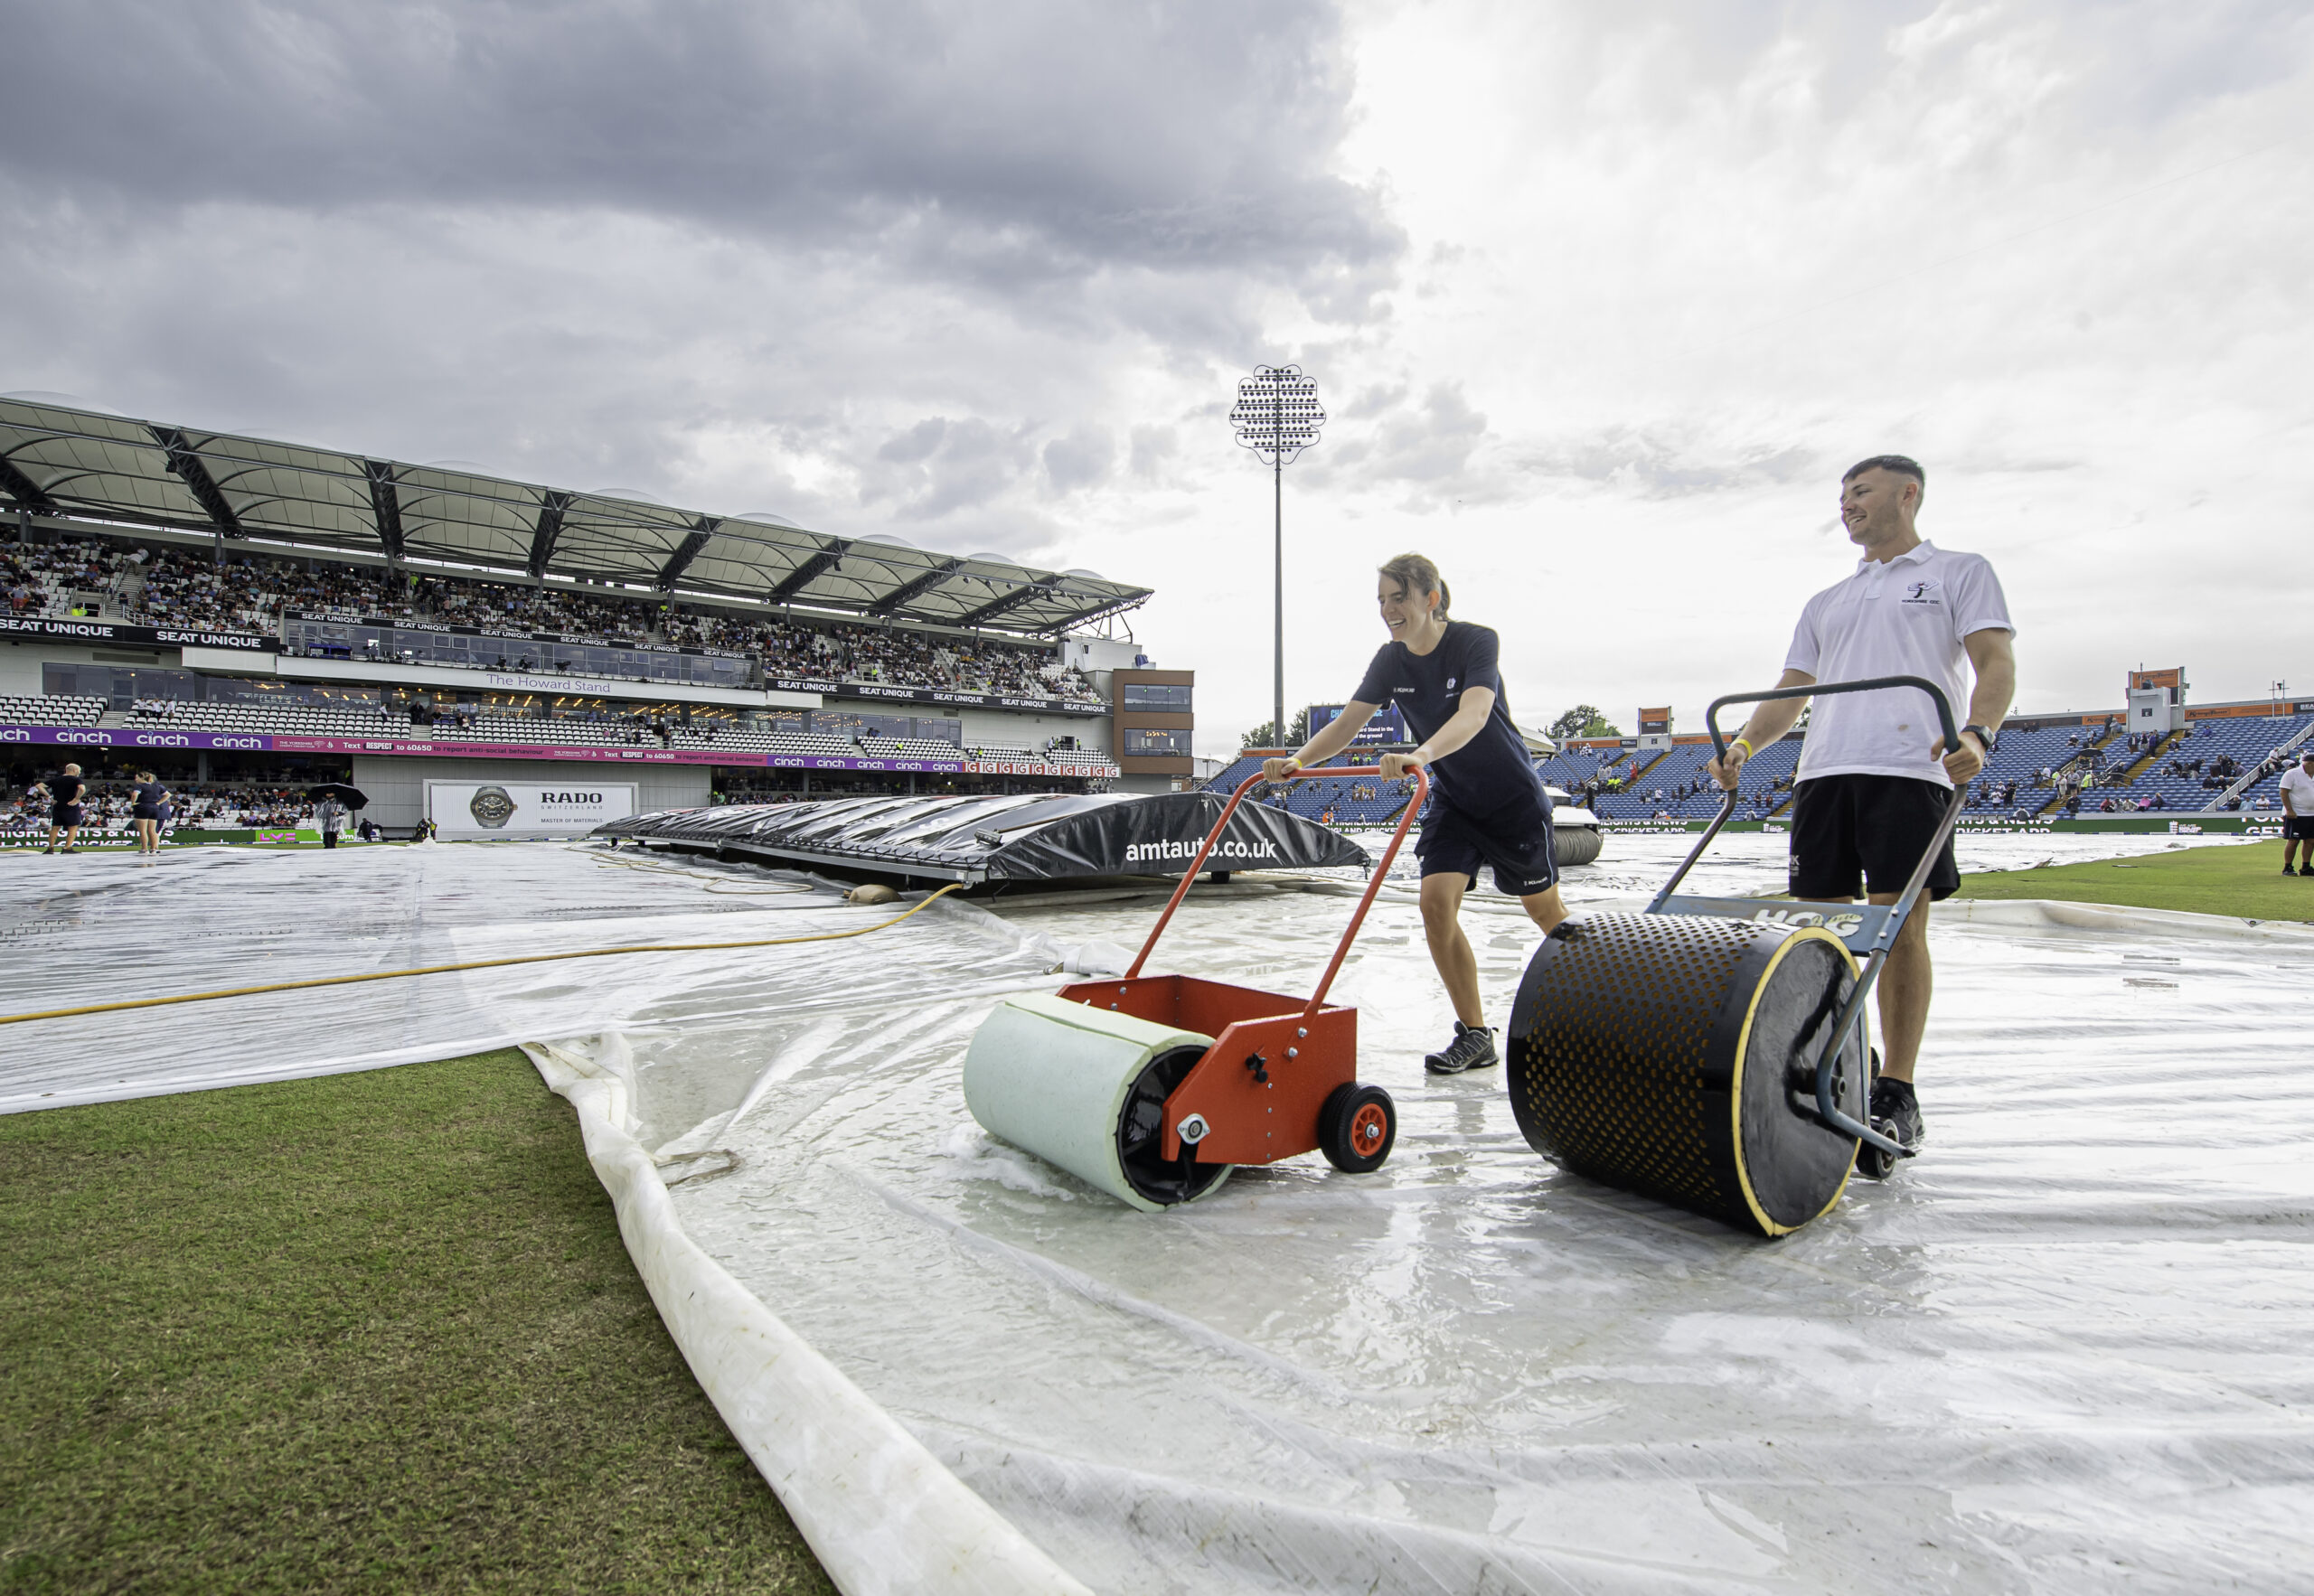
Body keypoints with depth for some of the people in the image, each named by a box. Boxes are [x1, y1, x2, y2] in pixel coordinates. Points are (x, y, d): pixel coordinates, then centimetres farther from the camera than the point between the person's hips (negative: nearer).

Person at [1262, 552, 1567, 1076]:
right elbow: (1346, 723, -13)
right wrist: (1297, 760, -31)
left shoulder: (1476, 641, -23)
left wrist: (1420, 755, -58)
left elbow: (1474, 715, -40)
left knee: (1543, 907, 9)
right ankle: (1474, 1036, 1)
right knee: (1436, 902, -12)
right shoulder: (1391, 662, -7)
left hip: (1512, 796, -4)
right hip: (1451, 798, 4)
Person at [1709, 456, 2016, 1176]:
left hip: (1909, 768, -5)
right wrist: (1743, 745, 5)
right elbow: (1789, 695, 23)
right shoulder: (1826, 602, 28)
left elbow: (1996, 663, 0)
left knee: (1898, 926, -9)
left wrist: (1977, 732, -19)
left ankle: (1896, 1097, -1)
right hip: (1823, 771, 5)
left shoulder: (1960, 571, 14)